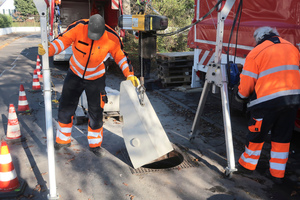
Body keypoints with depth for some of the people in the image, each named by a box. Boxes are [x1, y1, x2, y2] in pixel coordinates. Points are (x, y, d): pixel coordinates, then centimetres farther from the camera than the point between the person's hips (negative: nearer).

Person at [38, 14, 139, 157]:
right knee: (65, 108, 7)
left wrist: (129, 74, -17)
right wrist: (48, 50, -42)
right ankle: (63, 140, 30)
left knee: (96, 113, 3)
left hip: (95, 79, -1)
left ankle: (95, 144, 25)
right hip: (75, 75, 1)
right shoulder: (78, 28, -24)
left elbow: (120, 55, -10)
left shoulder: (111, 38, -22)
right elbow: (63, 40, -24)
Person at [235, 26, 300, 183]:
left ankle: (247, 164, 31)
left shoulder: (255, 53, -3)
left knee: (257, 135, 12)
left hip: (268, 101, -5)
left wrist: (241, 97, 14)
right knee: (282, 137, 15)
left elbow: (246, 83, -4)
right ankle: (277, 173, 24)